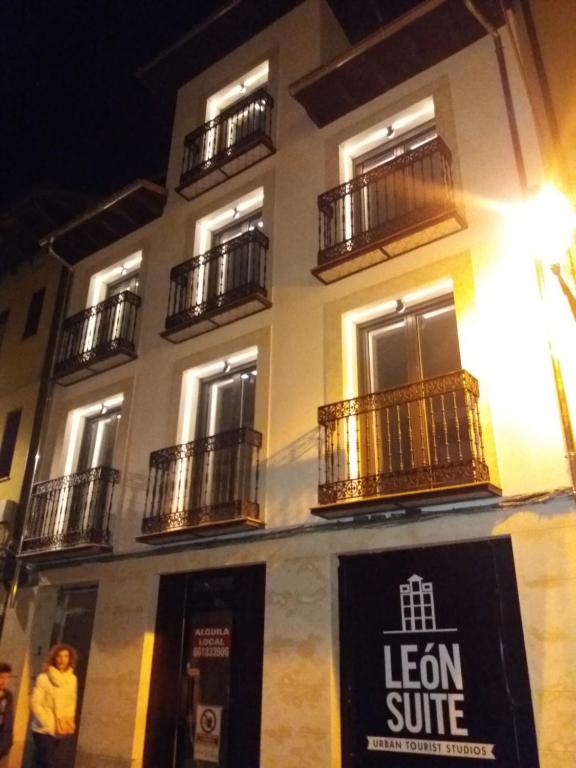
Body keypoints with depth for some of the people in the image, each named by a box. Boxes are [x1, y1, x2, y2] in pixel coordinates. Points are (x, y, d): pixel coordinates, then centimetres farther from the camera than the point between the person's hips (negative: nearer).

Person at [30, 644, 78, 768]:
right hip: (43, 730, -5)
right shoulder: (44, 678, -12)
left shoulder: (72, 679, 3)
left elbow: (71, 703, 10)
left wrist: (68, 723, -5)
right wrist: (51, 726, -17)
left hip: (58, 732, 5)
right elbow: (35, 704, -14)